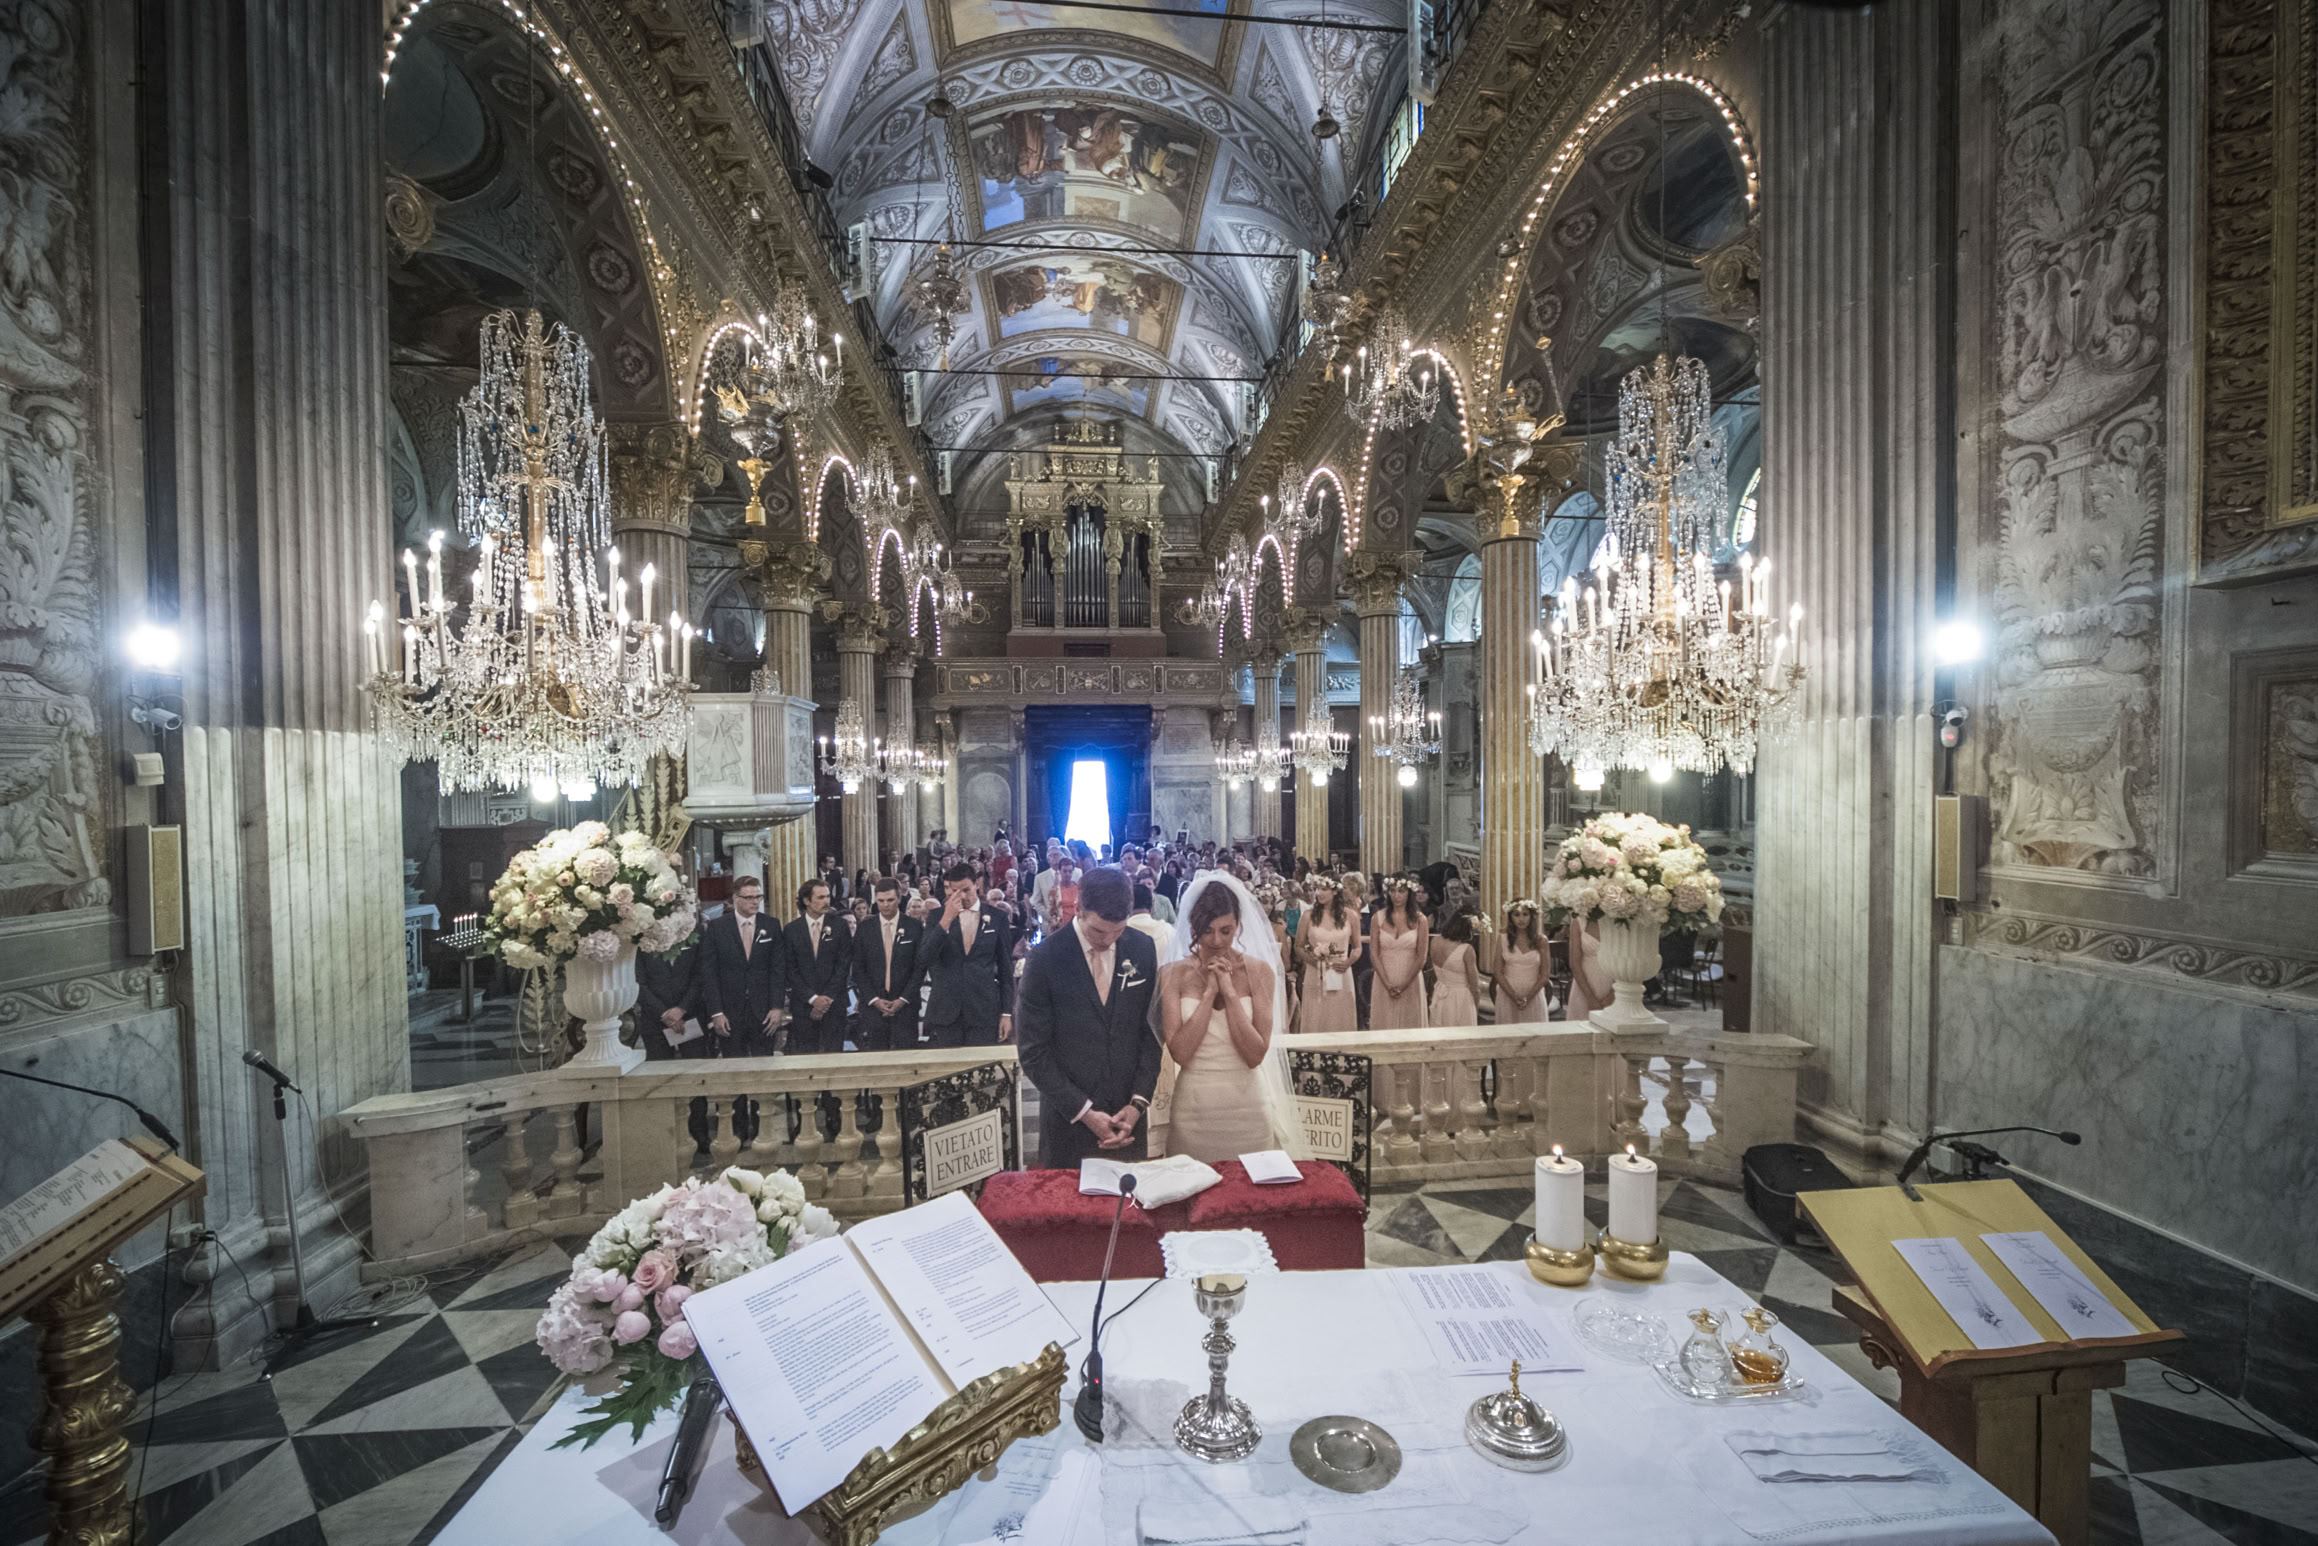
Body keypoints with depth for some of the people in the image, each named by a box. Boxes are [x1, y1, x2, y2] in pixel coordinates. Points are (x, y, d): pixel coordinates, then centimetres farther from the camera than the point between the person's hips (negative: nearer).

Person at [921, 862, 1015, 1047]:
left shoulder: (996, 917, 1)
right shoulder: (938, 916, 2)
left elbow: (1006, 968, 4)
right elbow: (925, 957, -11)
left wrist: (1006, 1012, 2)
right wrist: (946, 919, -21)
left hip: (984, 1011, -1)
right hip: (945, 1011, 1)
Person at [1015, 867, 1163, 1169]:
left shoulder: (1143, 948, -4)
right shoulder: (1045, 959, -14)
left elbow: (1151, 1030, 2)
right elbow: (1034, 1053, -11)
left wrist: (1138, 1103, -5)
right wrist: (1084, 1112, -13)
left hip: (1128, 1115, 3)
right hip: (1069, 1121, -2)